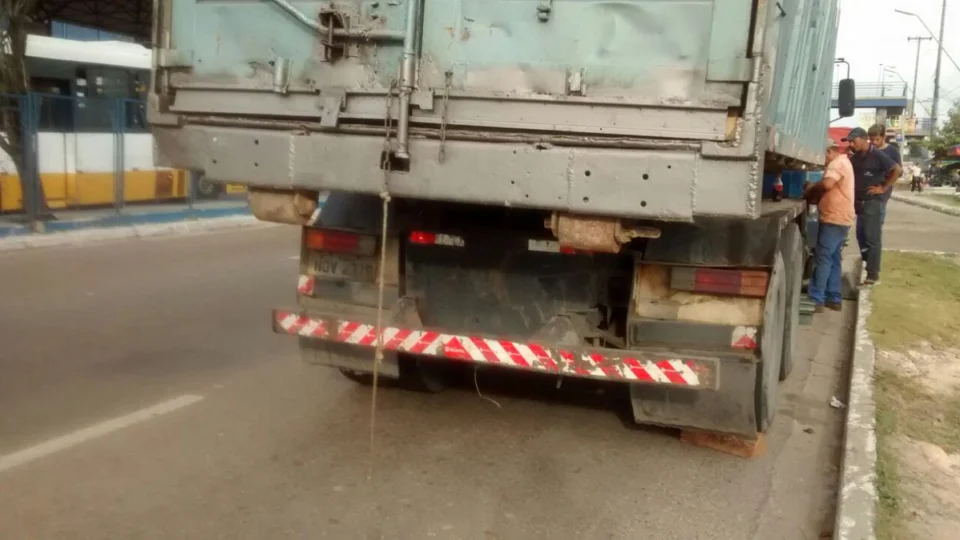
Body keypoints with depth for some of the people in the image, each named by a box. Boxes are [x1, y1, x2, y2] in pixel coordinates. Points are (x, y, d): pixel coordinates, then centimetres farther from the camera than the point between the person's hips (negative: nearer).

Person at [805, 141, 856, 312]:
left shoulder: (837, 163, -12)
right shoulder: (843, 162, 22)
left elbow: (827, 184, -28)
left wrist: (811, 189, -10)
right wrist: (815, 190, 6)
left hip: (834, 219, -10)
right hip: (840, 219, 10)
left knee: (823, 259, -10)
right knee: (833, 259, 13)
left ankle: (816, 300, -12)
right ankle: (834, 299, 16)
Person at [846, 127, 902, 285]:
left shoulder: (877, 155, -12)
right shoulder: (854, 158, 9)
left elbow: (898, 170, -15)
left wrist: (884, 188, -15)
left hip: (875, 202, -7)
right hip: (861, 203, 7)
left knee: (873, 239, -6)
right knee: (861, 237, 11)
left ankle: (873, 275, -4)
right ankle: (865, 268, 22)